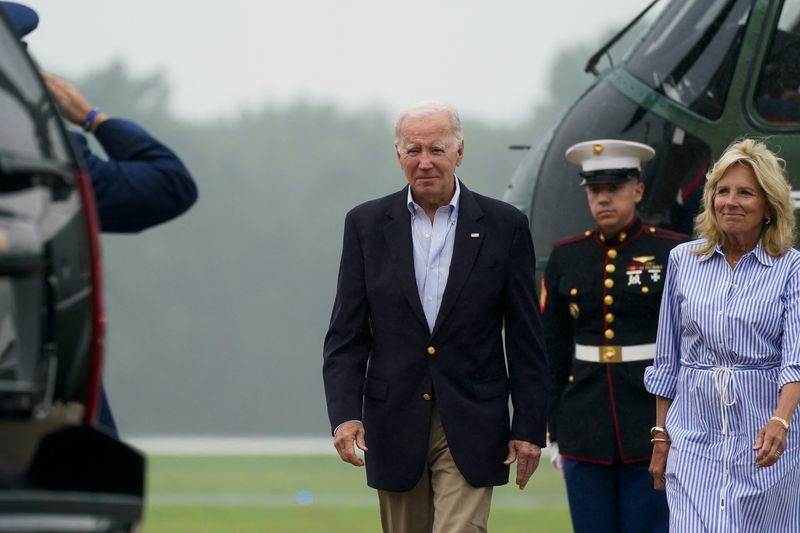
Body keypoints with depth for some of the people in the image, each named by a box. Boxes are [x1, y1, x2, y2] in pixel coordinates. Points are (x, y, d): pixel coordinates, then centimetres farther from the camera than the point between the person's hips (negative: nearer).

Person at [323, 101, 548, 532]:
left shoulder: (503, 226, 1)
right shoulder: (367, 225, 5)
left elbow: (526, 340, 3)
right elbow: (346, 335, 3)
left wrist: (529, 428, -2)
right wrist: (345, 414, -10)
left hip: (470, 427, -2)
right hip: (395, 425, 2)